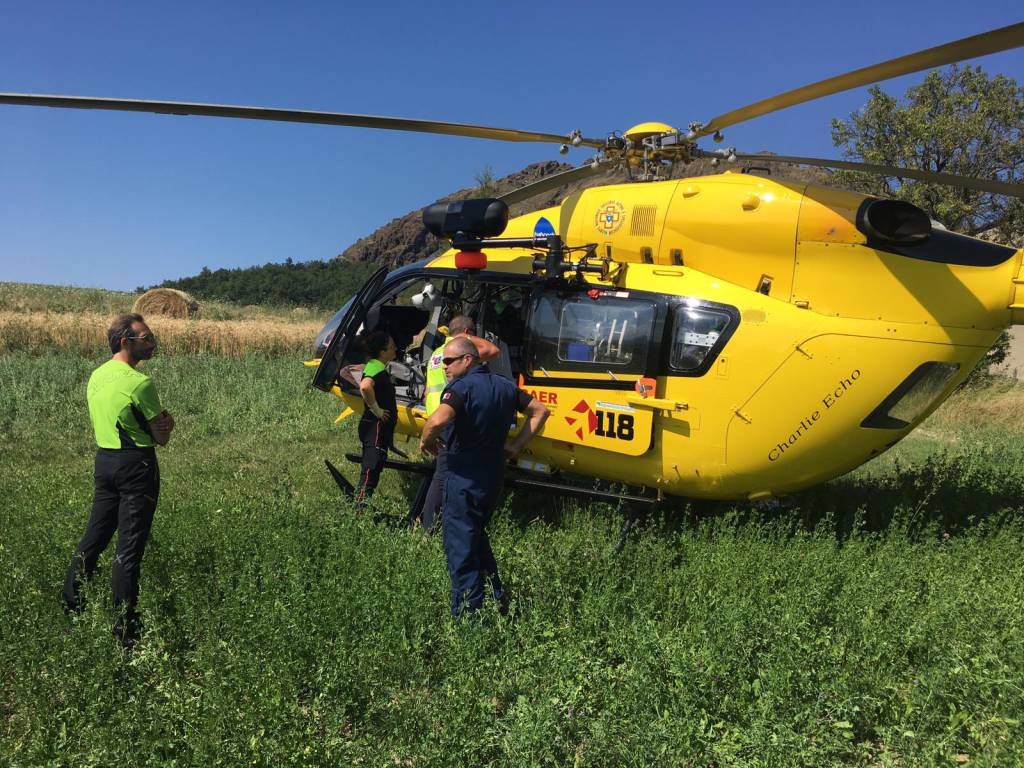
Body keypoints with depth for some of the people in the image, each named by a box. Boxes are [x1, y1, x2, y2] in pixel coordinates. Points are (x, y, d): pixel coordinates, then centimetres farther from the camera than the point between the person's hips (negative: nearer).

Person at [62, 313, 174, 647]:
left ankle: (71, 602, 31)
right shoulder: (140, 382, -17)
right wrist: (165, 423, 11)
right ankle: (125, 627, 7)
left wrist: (157, 419, 1)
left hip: (104, 460, 8)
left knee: (95, 535, 19)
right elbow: (162, 437, -11)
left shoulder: (96, 376, 8)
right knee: (129, 546, -1)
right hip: (136, 466, -8)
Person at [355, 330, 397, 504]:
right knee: (371, 468, -8)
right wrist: (376, 409, -27)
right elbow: (365, 386, -41)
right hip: (377, 426, -10)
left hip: (378, 427, 10)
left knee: (373, 467, 17)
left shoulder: (373, 365, 11)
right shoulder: (379, 370, -20)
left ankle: (362, 504, 25)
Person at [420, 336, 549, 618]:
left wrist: (426, 440, -11)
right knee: (477, 536, 25)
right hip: (494, 472, 8)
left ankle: (468, 615, 4)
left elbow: (438, 420, -31)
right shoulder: (504, 386, 11)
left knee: (459, 545, 1)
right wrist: (514, 447, 15)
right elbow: (539, 411, 18)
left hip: (464, 475, -8)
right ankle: (497, 598, 31)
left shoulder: (462, 386, -14)